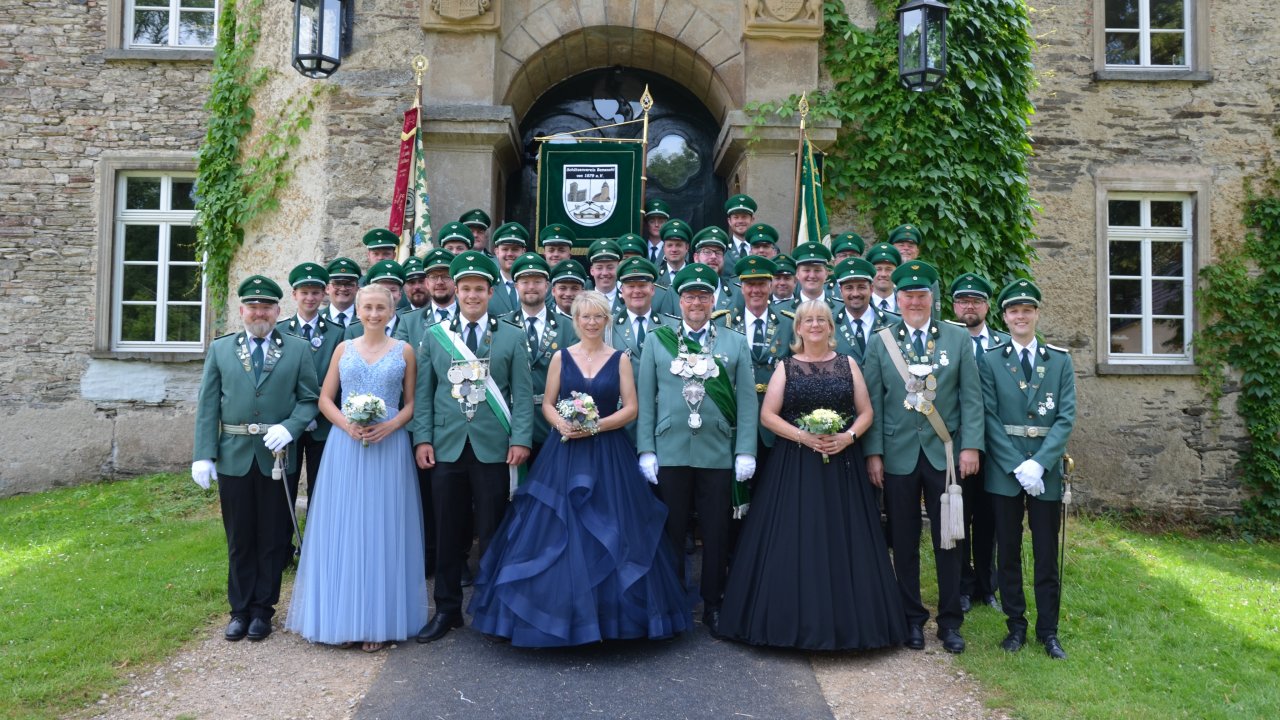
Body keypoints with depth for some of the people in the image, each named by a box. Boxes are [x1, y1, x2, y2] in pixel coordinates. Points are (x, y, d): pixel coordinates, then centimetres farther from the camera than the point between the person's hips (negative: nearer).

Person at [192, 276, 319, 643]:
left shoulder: (298, 349, 3)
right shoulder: (220, 349, 7)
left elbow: (309, 399, 1)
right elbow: (208, 405, 3)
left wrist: (289, 428, -17)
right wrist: (203, 454, -4)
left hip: (277, 457, -1)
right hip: (234, 457, 1)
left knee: (273, 539, 7)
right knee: (239, 540, 12)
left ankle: (262, 609, 22)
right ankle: (240, 609, 25)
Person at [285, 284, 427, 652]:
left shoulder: (404, 351, 5)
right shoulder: (344, 348, 10)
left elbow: (411, 402, 5)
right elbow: (325, 399, 8)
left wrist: (390, 426, -13)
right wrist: (347, 424, -10)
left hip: (389, 446, -1)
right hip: (346, 446, 2)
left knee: (383, 530, 2)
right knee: (343, 529, 3)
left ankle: (379, 621, 11)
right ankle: (342, 617, 14)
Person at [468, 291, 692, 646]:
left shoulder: (620, 359, 3)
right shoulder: (561, 357, 6)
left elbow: (630, 408, -2)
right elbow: (547, 404, 7)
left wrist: (596, 426, -15)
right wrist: (561, 424, -14)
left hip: (607, 454, -1)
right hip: (564, 452, 1)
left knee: (609, 533, 0)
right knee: (558, 532, 0)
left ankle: (609, 612, 14)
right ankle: (559, 611, 13)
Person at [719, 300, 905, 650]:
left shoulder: (848, 364, 10)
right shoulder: (786, 366, 6)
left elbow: (865, 412, 8)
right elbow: (767, 415, -1)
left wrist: (848, 436, -11)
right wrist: (803, 436, -14)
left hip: (841, 465, 1)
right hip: (794, 466, -1)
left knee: (843, 540, 2)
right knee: (794, 542, -2)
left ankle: (845, 620, 13)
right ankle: (796, 621, 7)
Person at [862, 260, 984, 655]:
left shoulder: (959, 339, 4)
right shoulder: (879, 342, 3)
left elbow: (971, 397, 2)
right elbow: (873, 402, 1)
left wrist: (970, 446, -7)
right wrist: (873, 453, -4)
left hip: (944, 454, 0)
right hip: (898, 456, 0)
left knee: (948, 540, 7)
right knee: (904, 541, 8)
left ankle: (950, 621, 20)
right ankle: (912, 618, 22)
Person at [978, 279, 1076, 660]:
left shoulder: (1060, 361, 5)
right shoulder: (989, 361, 2)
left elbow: (1066, 418, -2)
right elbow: (990, 419, -4)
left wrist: (1038, 464, -14)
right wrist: (1018, 467, -12)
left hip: (1046, 471, 1)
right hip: (1003, 472, 0)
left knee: (1047, 556, 7)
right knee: (1008, 554, 8)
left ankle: (1048, 630, 19)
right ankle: (1016, 625, 20)